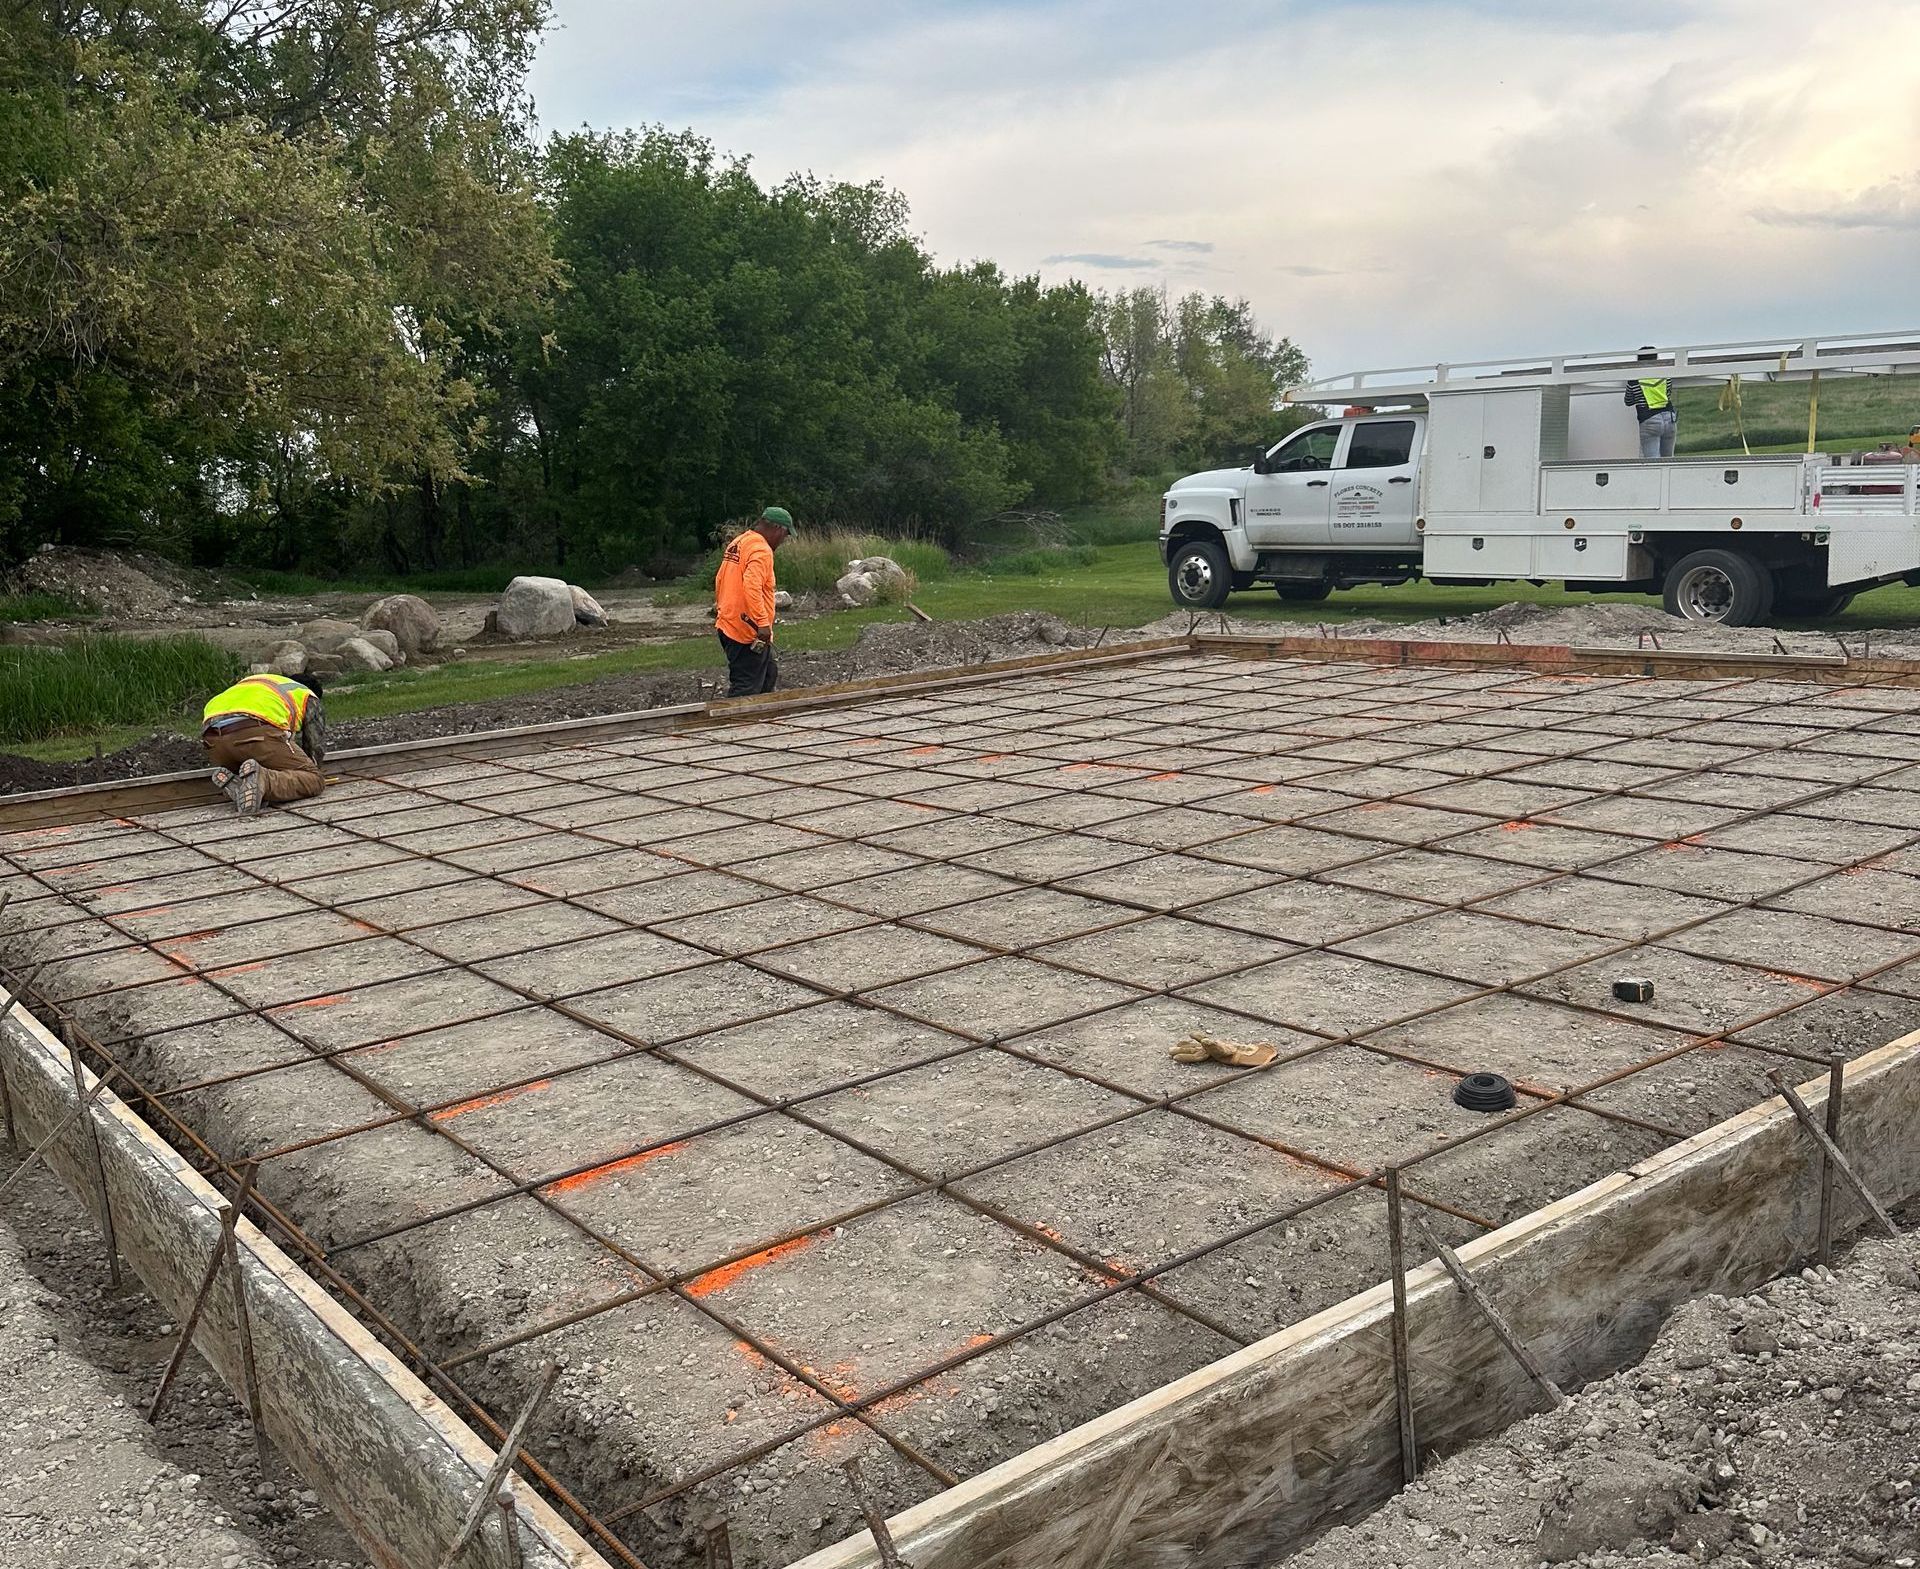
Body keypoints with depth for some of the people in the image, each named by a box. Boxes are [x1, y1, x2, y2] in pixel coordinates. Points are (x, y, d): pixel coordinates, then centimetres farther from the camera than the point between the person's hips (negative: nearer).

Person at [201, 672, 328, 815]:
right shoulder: (308, 697, 29)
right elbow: (317, 748, 25)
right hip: (256, 732, -6)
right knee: (314, 781, 4)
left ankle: (231, 782, -6)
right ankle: (262, 780, -25)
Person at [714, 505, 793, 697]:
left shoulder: (738, 542, 16)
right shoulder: (761, 550, -16)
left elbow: (719, 580, 22)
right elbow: (752, 587, -29)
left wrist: (720, 607, 29)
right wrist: (763, 623, -30)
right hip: (746, 631, -10)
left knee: (769, 673, 22)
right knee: (746, 688, -8)